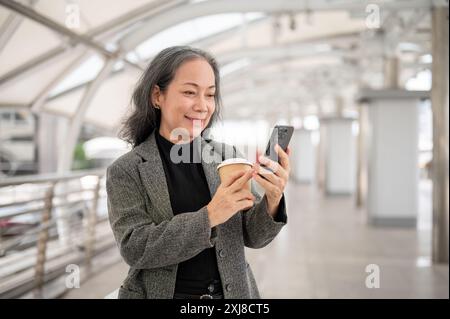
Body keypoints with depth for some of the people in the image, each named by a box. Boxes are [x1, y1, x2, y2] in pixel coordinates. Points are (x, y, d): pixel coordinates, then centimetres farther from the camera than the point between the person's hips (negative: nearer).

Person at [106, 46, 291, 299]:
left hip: (233, 292, 2)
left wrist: (273, 201, -23)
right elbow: (134, 249, -17)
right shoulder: (126, 171, -10)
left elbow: (252, 237, -3)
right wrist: (209, 217, -26)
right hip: (163, 293, -2)